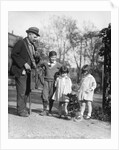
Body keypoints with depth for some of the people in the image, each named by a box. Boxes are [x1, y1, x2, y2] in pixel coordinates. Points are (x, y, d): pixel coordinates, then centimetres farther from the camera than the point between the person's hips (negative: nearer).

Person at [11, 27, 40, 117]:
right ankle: (21, 110, 7)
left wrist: (36, 55, -4)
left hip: (28, 71, 7)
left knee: (27, 90, 10)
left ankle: (23, 108, 23)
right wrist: (24, 64, -19)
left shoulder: (33, 46, 15)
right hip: (20, 70, -7)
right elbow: (13, 54, -14)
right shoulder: (21, 43, -7)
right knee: (21, 91, -4)